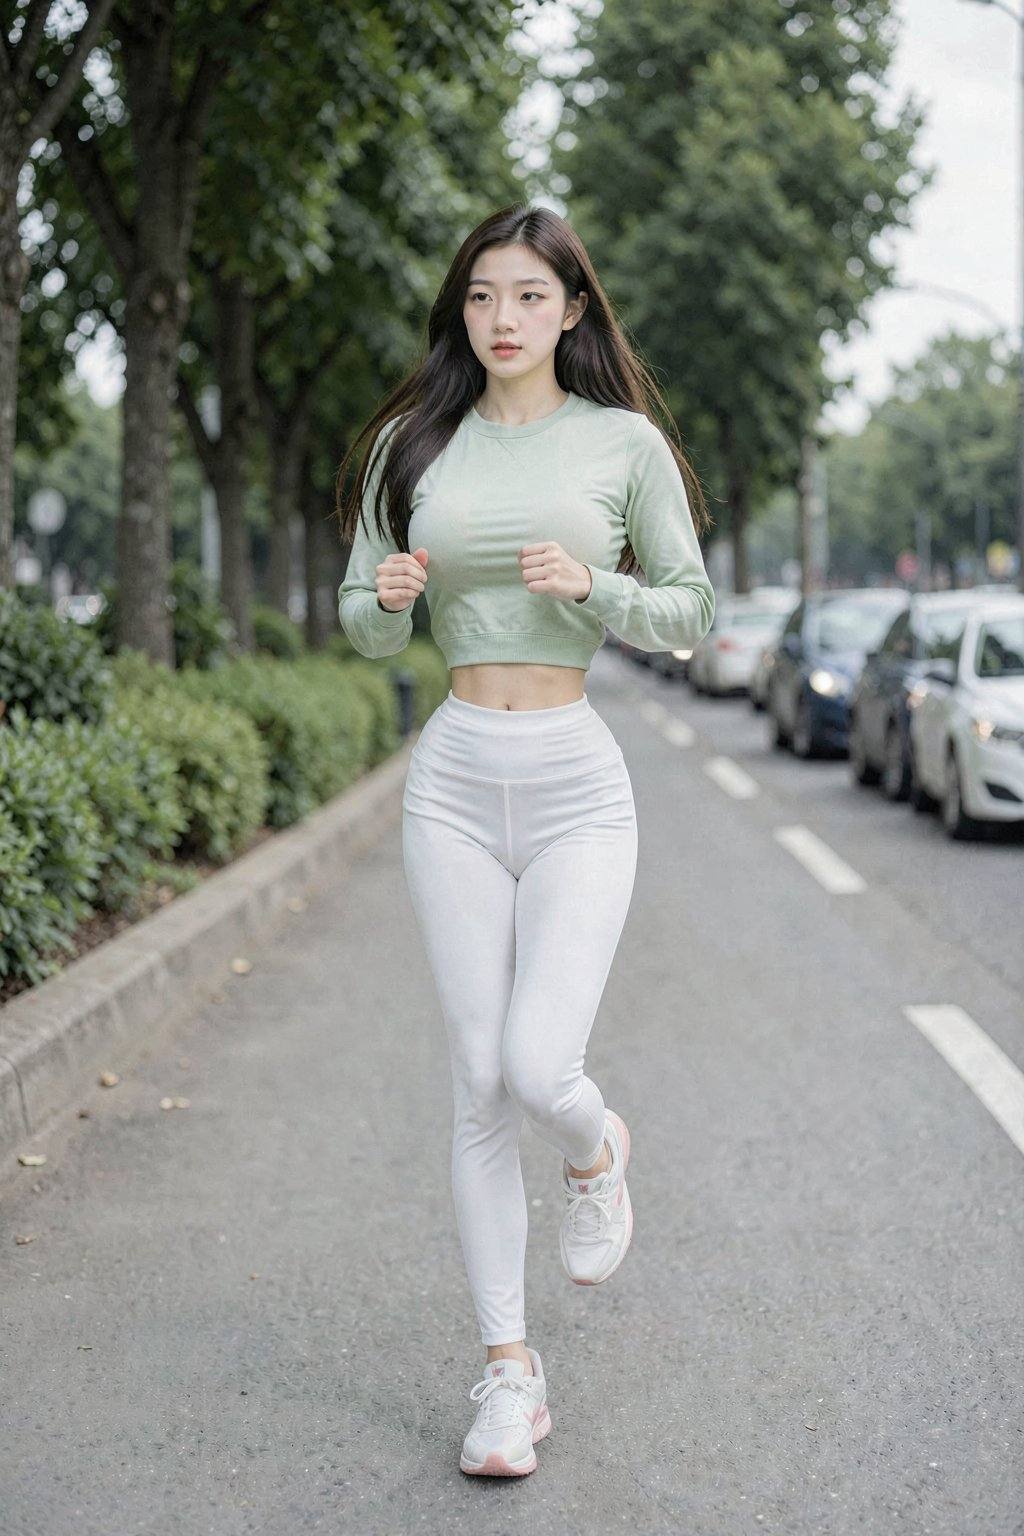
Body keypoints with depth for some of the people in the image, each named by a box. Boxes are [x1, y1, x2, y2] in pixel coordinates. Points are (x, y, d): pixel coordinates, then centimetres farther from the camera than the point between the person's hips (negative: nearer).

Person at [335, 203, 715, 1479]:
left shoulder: (623, 441, 2)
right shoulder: (413, 443, 8)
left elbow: (691, 610, 5)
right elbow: (363, 627, 10)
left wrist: (591, 586, -13)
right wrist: (387, 595, -13)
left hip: (578, 780, -2)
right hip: (454, 780, 2)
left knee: (538, 1068, -14)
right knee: (480, 1085, 3)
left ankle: (597, 1151, 26)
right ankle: (508, 1371, 16)